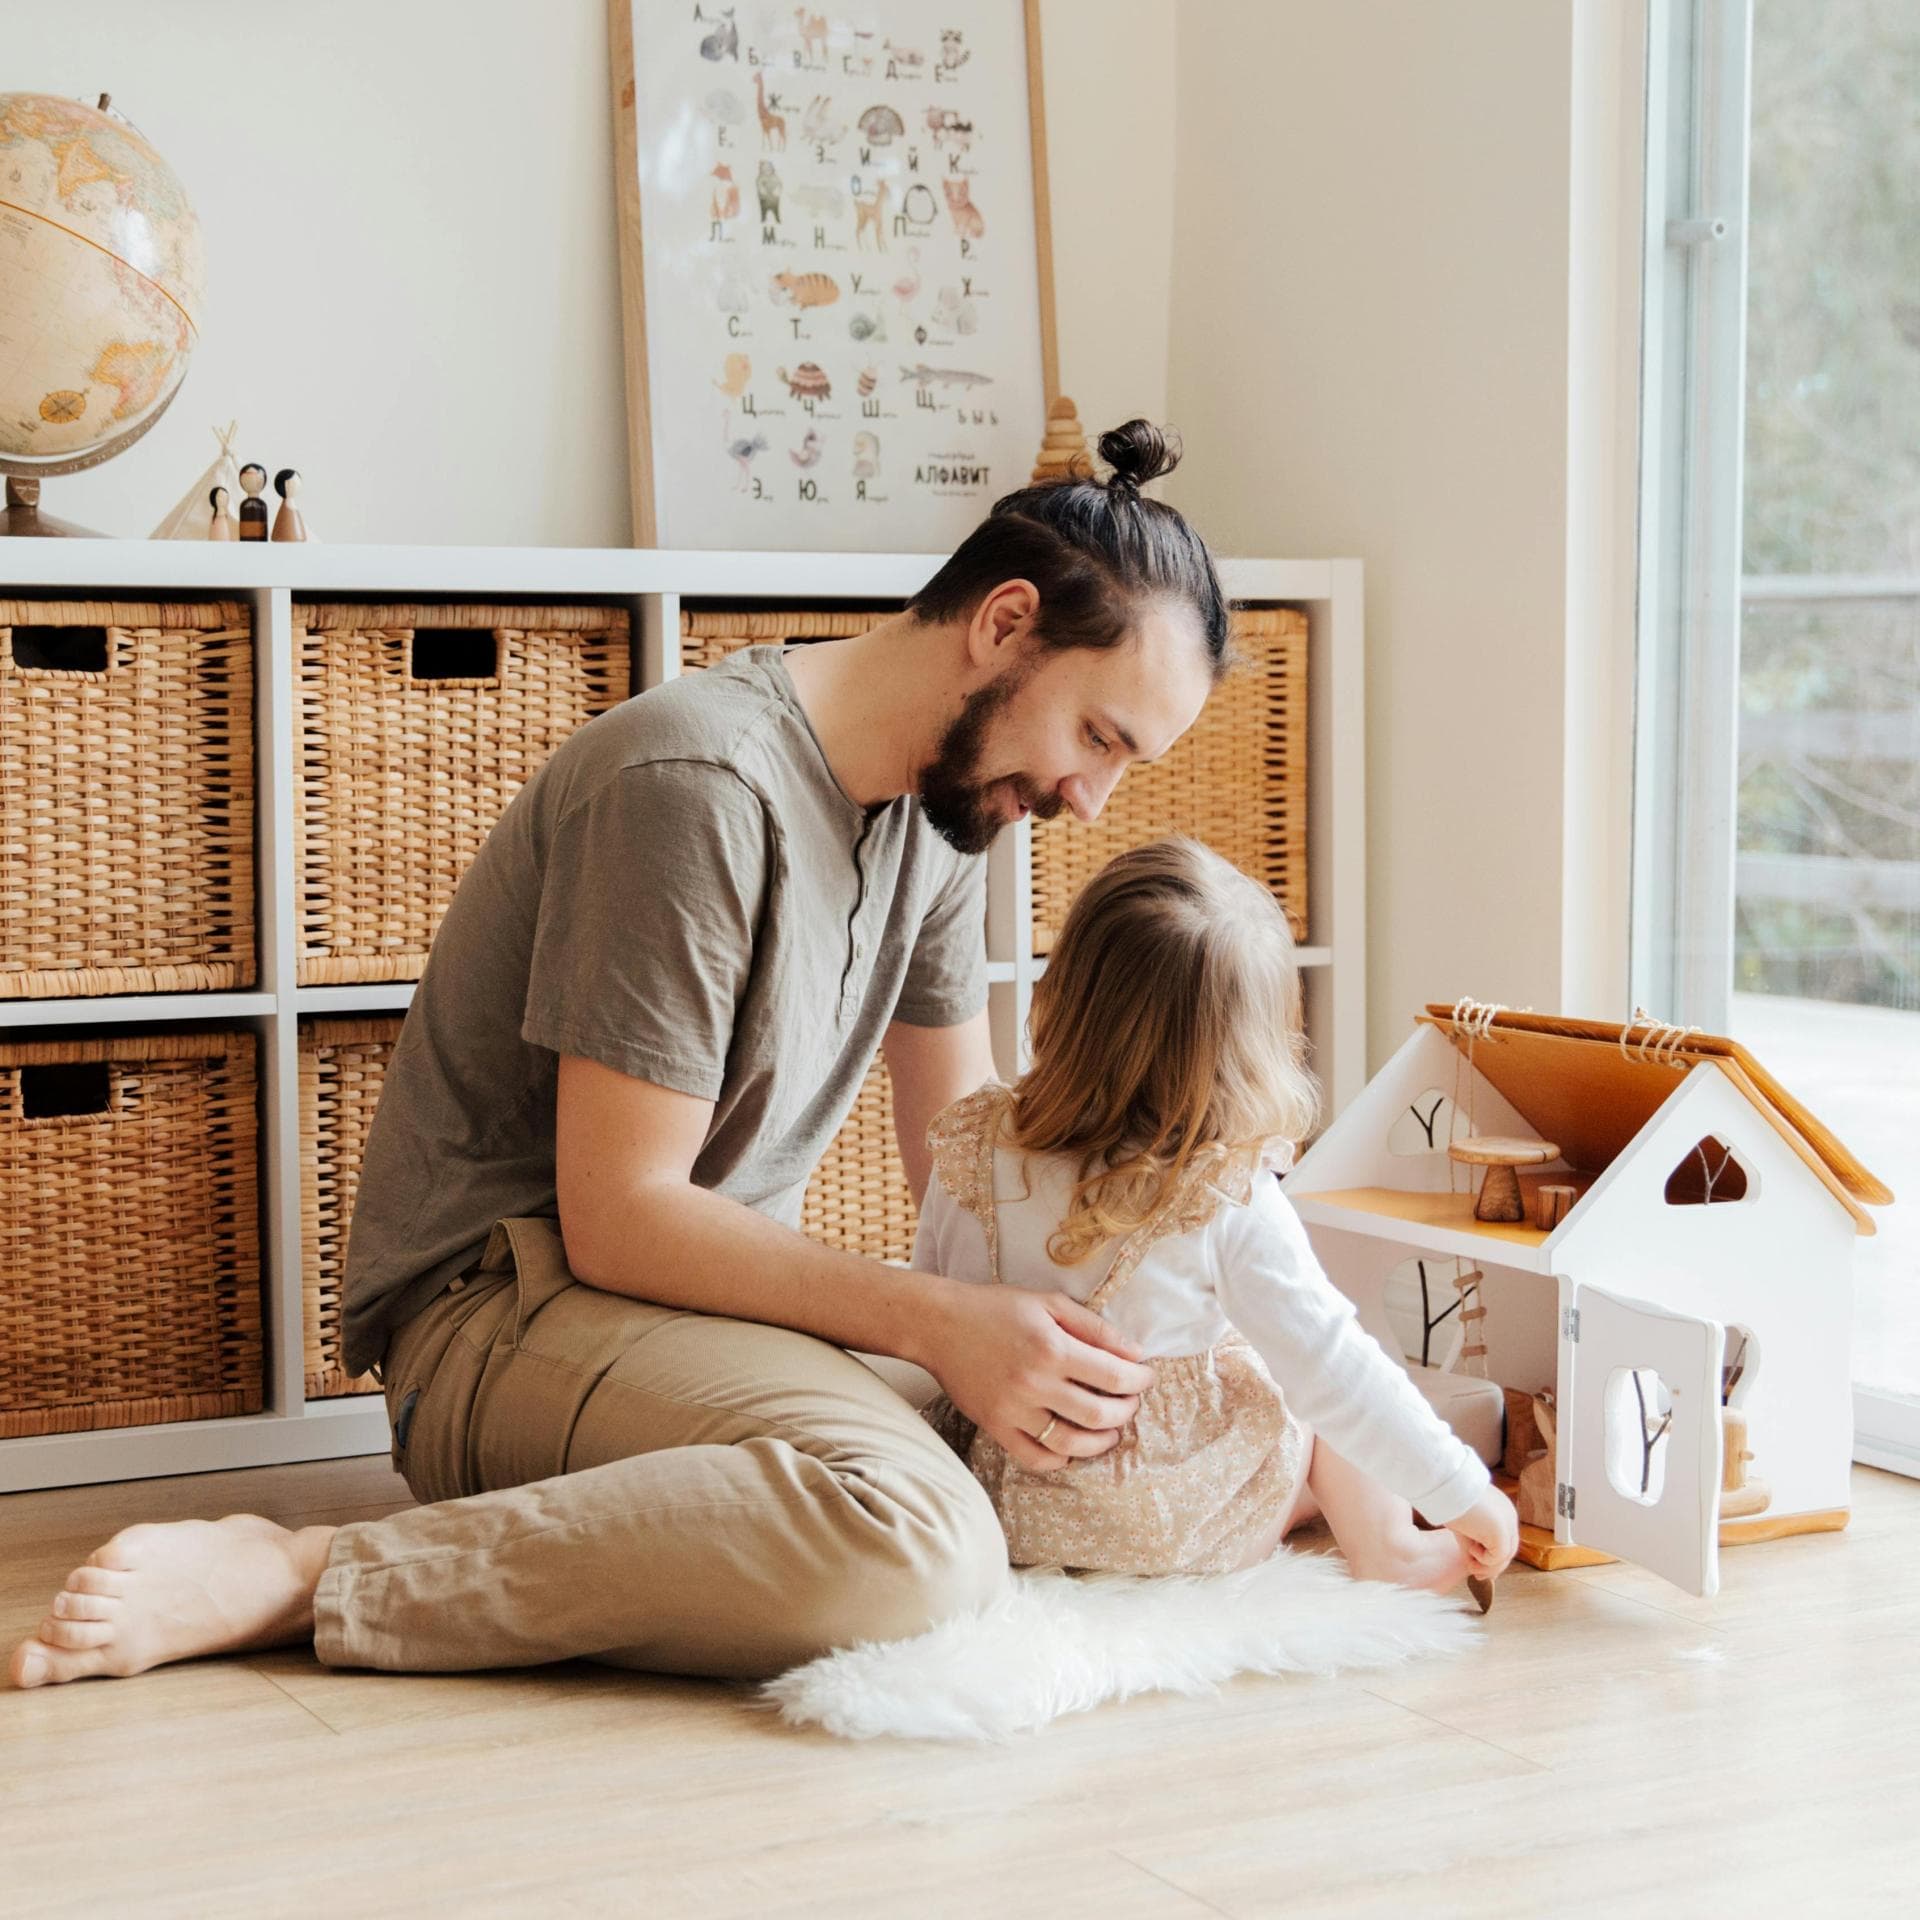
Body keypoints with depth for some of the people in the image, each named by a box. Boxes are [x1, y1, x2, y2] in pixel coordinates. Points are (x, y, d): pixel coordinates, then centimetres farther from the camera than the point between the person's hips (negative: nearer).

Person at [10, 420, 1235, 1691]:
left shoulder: (942, 802, 9)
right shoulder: (701, 786, -19)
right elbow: (618, 1218, -20)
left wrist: (1062, 1326, -5)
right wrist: (934, 1323, -25)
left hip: (726, 1297, 10)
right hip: (510, 1305, -10)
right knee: (911, 1535, -35)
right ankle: (290, 1578, -26)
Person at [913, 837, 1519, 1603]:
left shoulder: (971, 1152, -13)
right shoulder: (1228, 1203, -24)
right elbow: (1331, 1368, -17)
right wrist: (1466, 1495, -5)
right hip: (1179, 1531, -5)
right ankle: (1386, 1549, 26)